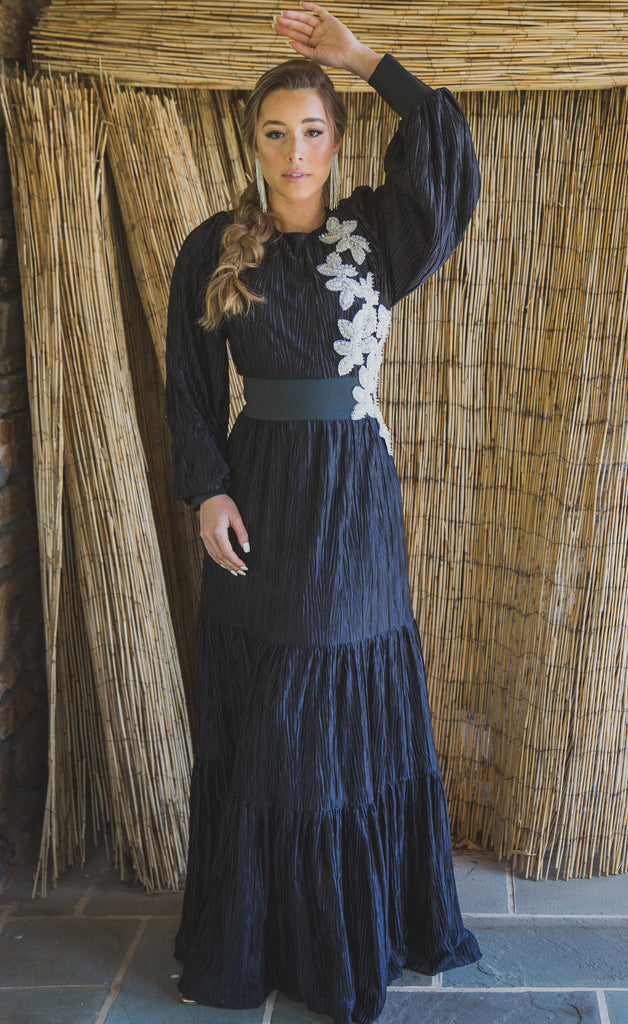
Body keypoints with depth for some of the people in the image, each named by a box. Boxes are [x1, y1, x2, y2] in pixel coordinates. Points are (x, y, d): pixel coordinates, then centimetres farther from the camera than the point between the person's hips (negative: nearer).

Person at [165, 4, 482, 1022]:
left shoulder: (374, 233, 1)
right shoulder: (214, 247, 2)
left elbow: (446, 143, -16)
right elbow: (189, 384, 3)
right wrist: (207, 490, -7)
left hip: (355, 491, 0)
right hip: (257, 495, 0)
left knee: (359, 709, 8)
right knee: (259, 717, 7)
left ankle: (360, 931, 27)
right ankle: (250, 936, 24)